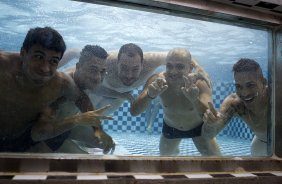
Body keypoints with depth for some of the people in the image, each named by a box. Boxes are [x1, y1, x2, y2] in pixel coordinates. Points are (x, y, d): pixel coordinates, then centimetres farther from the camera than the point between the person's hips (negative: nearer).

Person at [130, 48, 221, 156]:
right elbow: (134, 112, -35)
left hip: (198, 127, -1)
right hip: (170, 128, 1)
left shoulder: (199, 83, -33)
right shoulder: (157, 80, -30)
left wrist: (195, 100, -62)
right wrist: (150, 95, -54)